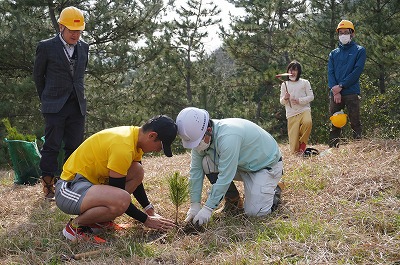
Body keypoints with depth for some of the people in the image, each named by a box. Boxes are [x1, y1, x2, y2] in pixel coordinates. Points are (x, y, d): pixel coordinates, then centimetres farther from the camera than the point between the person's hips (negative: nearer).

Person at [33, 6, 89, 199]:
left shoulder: (84, 47, 10)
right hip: (55, 106, -4)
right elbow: (38, 75, 7)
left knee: (74, 146, 5)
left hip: (77, 105, 4)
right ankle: (48, 186, 3)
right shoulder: (46, 47, -2)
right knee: (51, 146, -3)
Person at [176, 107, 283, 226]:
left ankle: (274, 191, 11)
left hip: (268, 164, -7)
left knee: (254, 212, -21)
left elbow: (225, 177, -35)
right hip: (242, 164, 7)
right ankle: (233, 200, 3)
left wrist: (208, 208, -31)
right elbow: (196, 170, -7)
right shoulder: (199, 137, -13)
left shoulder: (228, 137, -37)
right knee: (206, 163, -16)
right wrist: (195, 205, -10)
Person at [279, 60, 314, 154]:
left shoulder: (305, 82, 9)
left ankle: (303, 143, -12)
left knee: (307, 122, -36)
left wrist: (299, 100, -11)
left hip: (304, 110, -1)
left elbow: (311, 96, 4)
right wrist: (285, 98, -9)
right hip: (291, 113, 1)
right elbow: (281, 102, 13)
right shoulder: (284, 85, 12)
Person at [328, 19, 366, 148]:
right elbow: (330, 73, 7)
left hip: (351, 92, -4)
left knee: (355, 122, -6)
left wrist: (341, 86, -13)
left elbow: (357, 71, -6)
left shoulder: (359, 50, 7)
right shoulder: (333, 53, 18)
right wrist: (335, 91, -10)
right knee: (334, 123, 4)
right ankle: (333, 148, 7)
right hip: (335, 93, 4)